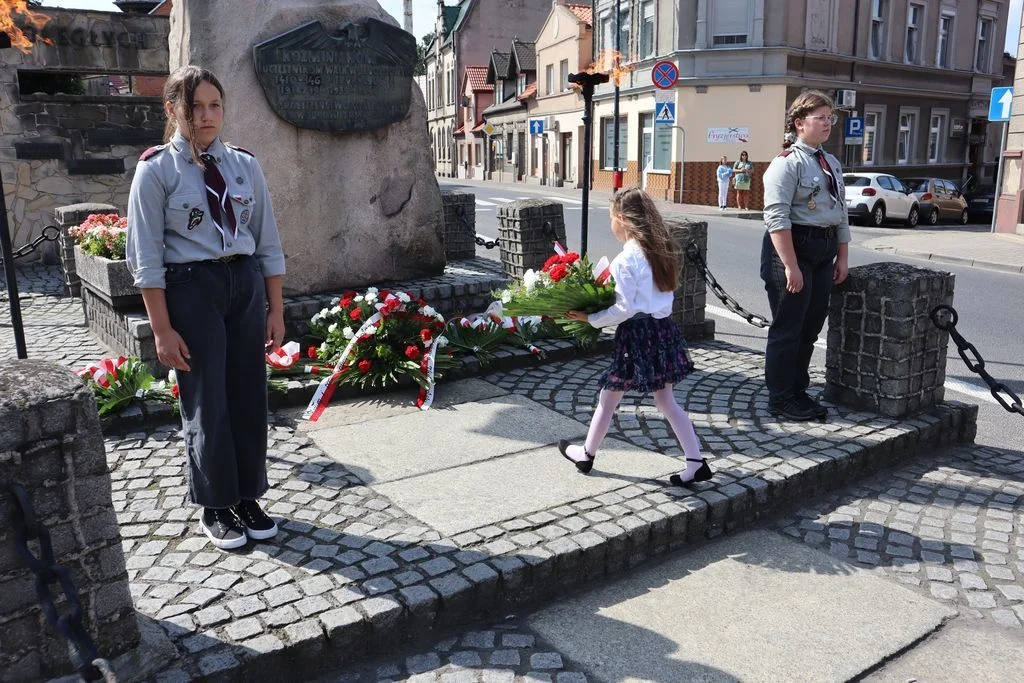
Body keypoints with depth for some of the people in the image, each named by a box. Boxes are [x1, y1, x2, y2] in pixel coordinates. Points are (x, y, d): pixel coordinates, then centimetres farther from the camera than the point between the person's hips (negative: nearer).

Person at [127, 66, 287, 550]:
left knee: (249, 396, 10)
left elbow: (267, 241, 7)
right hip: (191, 288, -3)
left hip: (246, 284, 4)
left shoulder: (244, 165, 5)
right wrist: (162, 329, -11)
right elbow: (146, 256, -7)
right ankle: (215, 508, 25)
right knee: (206, 401, 6)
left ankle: (248, 498, 28)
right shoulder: (156, 170, -5)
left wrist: (276, 309, 4)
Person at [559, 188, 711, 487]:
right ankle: (696, 462, 13)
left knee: (608, 397, 9)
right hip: (663, 328, 8)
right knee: (666, 400, 14)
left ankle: (587, 454, 25)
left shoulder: (626, 258, -16)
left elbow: (624, 309, -19)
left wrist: (590, 318, -9)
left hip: (638, 333, -8)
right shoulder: (661, 250, 8)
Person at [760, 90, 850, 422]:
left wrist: (842, 257, 14)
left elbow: (841, 213, 20)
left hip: (824, 250, 8)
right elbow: (777, 217, -18)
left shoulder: (832, 163, 15)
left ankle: (798, 392, 28)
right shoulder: (787, 162, -11)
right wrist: (791, 265, -22)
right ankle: (781, 398, 13)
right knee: (787, 328, 0)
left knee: (810, 327, 14)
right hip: (792, 247, -8)